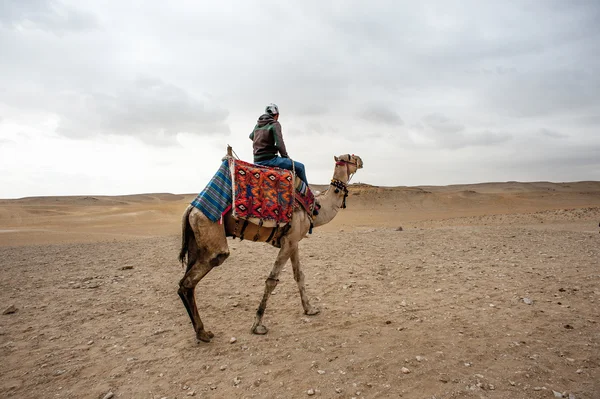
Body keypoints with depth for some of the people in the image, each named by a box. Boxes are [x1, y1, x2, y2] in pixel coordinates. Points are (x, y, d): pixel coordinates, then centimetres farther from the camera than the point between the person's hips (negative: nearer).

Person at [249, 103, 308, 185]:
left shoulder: (258, 125, 13)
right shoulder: (275, 124, -9)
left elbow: (251, 136, 33)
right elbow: (279, 144, -17)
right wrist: (285, 156, -1)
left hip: (257, 161, 9)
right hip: (269, 159, -8)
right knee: (300, 167, -3)